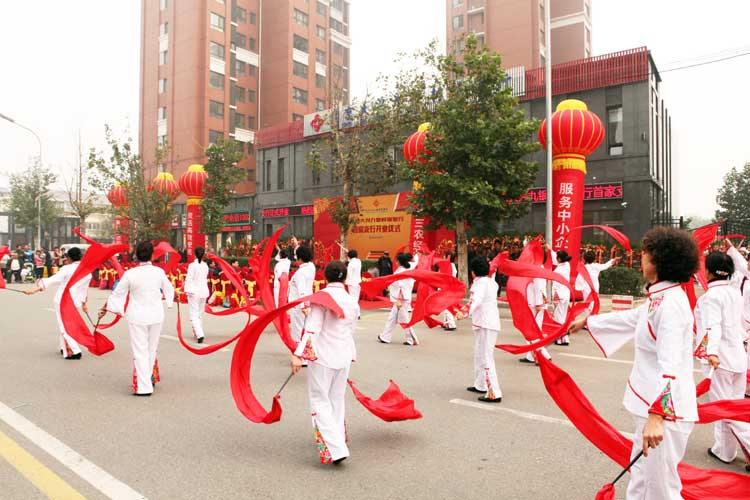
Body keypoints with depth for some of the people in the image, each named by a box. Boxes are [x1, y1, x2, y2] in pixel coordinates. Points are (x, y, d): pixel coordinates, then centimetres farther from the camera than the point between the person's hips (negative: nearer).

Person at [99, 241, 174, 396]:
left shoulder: (130, 274, -13)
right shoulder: (159, 272, -5)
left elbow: (117, 294, -2)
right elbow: (168, 289, 13)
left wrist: (105, 309, 15)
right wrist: (172, 297, 37)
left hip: (137, 317, -3)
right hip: (156, 315, 3)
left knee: (140, 351, 3)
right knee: (152, 349, 17)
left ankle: (144, 386, 4)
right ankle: (149, 378, 28)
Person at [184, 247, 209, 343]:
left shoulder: (192, 265, -12)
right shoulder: (205, 265, 4)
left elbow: (189, 279, -15)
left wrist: (187, 290, -13)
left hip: (194, 292, -5)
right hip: (204, 291, 5)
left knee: (194, 314, -5)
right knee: (200, 314, 17)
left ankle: (200, 334, -19)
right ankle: (198, 333, 25)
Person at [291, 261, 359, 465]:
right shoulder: (352, 301, 6)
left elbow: (312, 328, -19)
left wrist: (299, 354, -22)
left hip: (322, 355, -5)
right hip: (344, 357, 5)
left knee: (320, 400, 3)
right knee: (337, 400, 18)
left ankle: (335, 448, -5)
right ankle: (338, 443, 28)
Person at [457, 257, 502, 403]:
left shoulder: (480, 282, -14)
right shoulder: (491, 282, 15)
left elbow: (476, 300, -32)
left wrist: (466, 313, -46)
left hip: (485, 324, -10)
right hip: (489, 322, 10)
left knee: (486, 358, -11)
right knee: (479, 355, 22)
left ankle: (494, 393, -13)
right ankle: (480, 385, 34)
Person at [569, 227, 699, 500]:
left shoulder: (671, 303, -21)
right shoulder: (659, 299, 9)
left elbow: (670, 365, -30)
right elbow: (629, 318, 26)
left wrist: (656, 415, -36)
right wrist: (587, 321, 36)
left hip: (664, 409, -10)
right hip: (652, 405, 10)